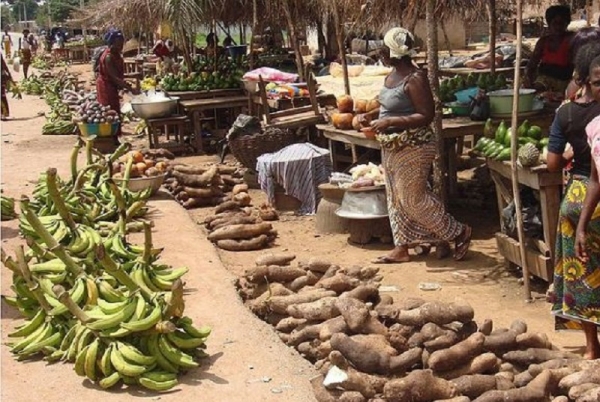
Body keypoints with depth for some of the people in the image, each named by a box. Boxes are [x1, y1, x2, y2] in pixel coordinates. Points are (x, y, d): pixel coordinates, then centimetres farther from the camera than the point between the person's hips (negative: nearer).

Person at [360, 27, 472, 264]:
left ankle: (459, 233, 12)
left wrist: (390, 122, -27)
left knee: (413, 199, -3)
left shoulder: (415, 79, -20)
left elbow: (426, 116, -23)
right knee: (396, 198, 13)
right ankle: (402, 247, 23)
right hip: (392, 147, 10)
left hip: (413, 148, -10)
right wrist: (374, 119, 11)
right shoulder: (393, 74, 8)